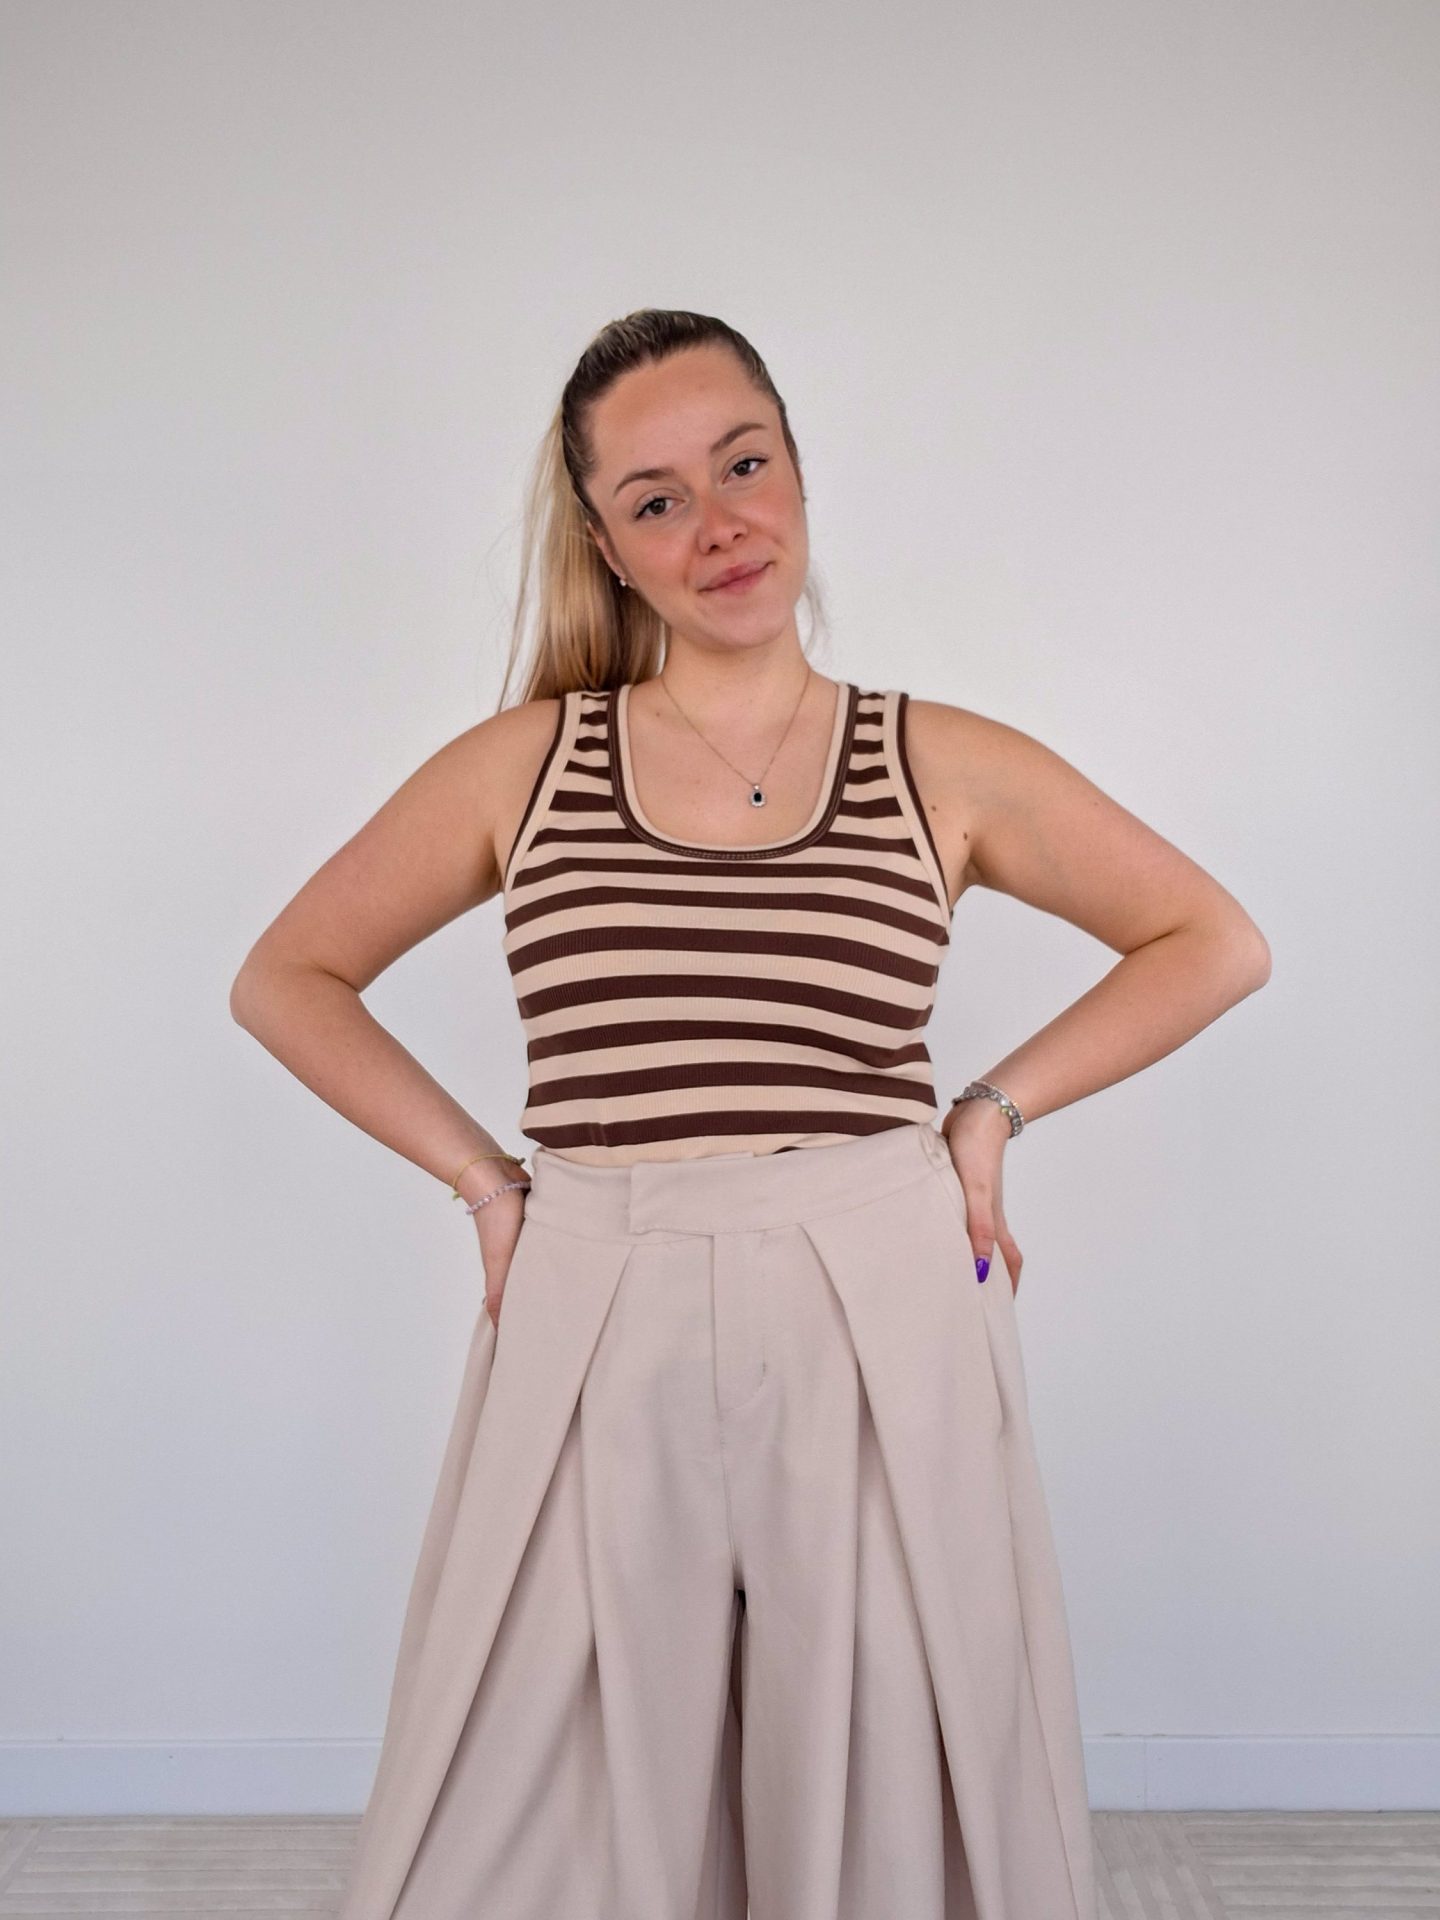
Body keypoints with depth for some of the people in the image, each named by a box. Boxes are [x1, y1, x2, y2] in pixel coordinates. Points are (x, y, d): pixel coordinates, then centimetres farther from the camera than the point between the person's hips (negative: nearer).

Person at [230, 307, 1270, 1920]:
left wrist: (995, 1110, 3)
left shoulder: (946, 767, 4)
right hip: (597, 1341, 1)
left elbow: (1215, 943, 12)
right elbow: (287, 978, 13)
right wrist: (484, 1177, 4)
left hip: (881, 1331, 0)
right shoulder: (521, 764, 5)